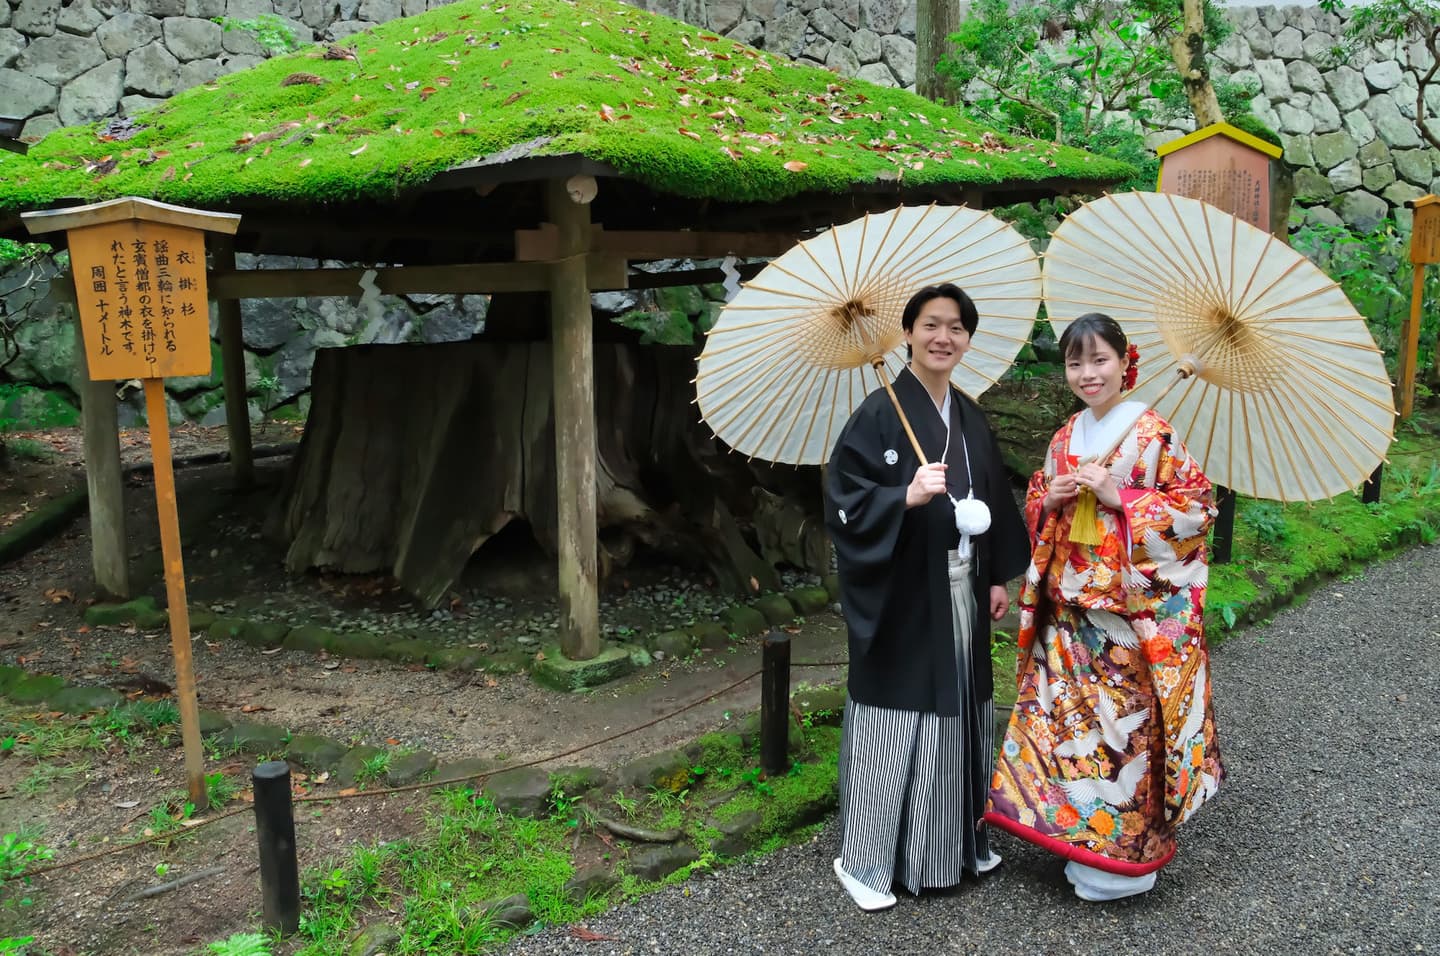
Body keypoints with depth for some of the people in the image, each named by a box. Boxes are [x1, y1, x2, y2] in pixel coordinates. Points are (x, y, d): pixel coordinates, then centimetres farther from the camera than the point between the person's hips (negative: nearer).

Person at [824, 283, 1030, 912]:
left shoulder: (970, 417, 11)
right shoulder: (880, 413, -10)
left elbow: (993, 502, 17)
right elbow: (844, 500, -15)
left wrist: (999, 576, 14)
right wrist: (907, 496, -29)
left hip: (961, 592, 7)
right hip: (904, 597, -6)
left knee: (957, 714, 14)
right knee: (895, 721, -1)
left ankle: (959, 841, 32)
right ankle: (864, 859, 13)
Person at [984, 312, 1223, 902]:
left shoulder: (1151, 434, -8)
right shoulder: (1066, 438, 11)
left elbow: (1196, 505, -11)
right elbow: (1036, 510, 19)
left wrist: (1118, 497, -19)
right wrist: (1050, 498, -4)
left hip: (1131, 607, -6)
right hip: (1069, 608, 6)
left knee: (1124, 718, 0)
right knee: (1065, 713, 8)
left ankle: (1123, 854, 14)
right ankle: (1077, 833, 24)